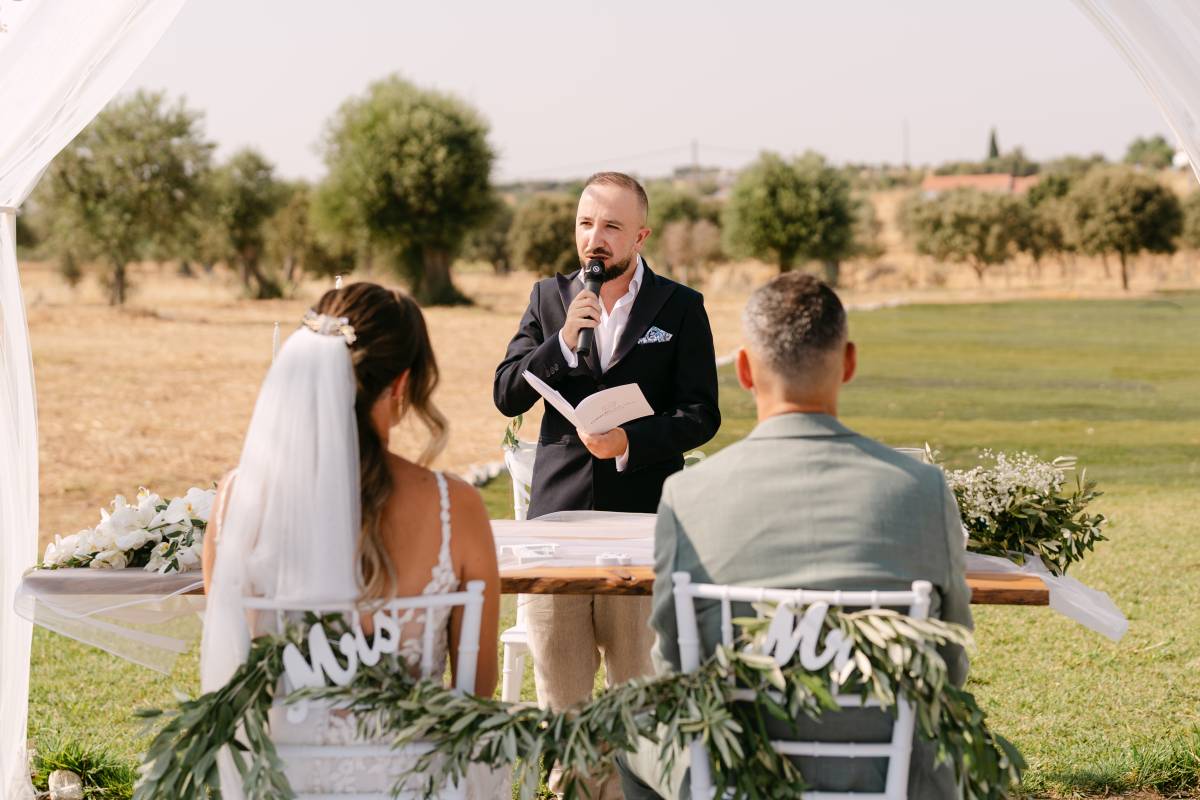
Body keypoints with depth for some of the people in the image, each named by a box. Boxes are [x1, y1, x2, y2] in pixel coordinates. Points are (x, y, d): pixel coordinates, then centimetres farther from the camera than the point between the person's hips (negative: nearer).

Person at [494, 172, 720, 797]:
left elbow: (700, 414, -1)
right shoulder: (549, 298, 10)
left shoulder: (681, 308, 3)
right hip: (557, 513, 2)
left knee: (639, 684, 1)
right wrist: (564, 341, -12)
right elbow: (507, 394, 3)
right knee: (558, 687, 6)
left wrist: (631, 441, -16)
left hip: (641, 518, -2)